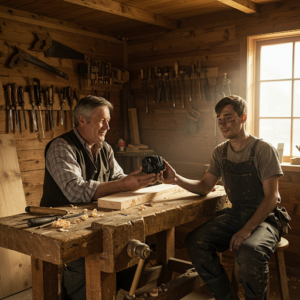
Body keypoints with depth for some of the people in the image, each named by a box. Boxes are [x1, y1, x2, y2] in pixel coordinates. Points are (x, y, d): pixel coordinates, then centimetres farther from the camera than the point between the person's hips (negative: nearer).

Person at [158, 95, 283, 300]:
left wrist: (247, 230, -22)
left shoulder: (264, 150, -9)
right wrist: (177, 179, -9)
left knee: (249, 252, -36)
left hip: (264, 218, -5)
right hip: (235, 215, 6)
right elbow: (205, 187, 10)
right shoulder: (220, 152, 8)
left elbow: (271, 197, -12)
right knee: (195, 242, -18)